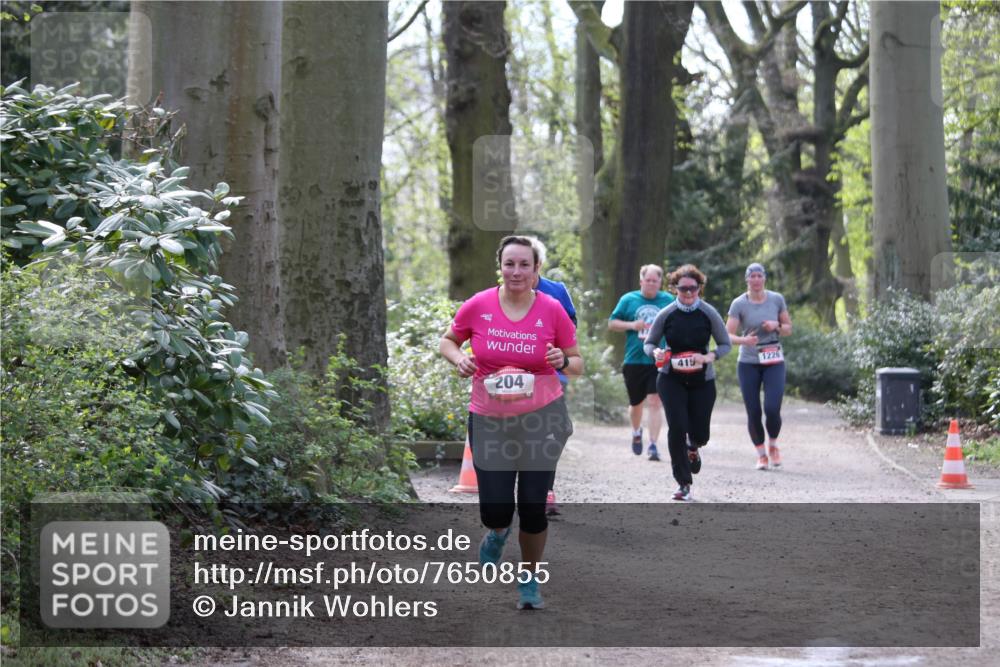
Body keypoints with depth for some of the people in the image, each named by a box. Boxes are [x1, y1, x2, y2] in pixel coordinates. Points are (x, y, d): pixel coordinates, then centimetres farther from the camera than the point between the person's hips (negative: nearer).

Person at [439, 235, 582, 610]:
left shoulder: (552, 311, -5)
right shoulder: (478, 306, -6)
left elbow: (577, 364, 5)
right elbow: (448, 341, 11)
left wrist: (564, 361, -17)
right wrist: (459, 359, -10)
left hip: (541, 418, 0)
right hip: (489, 422, 0)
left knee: (533, 506, 1)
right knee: (495, 511, -4)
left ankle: (528, 579, 25)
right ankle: (497, 532, 36)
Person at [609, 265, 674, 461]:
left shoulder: (668, 301, 5)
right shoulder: (628, 300, 4)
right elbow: (612, 323, 7)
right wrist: (631, 325, -10)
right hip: (634, 362, 1)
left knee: (654, 402, -12)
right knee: (636, 404, 14)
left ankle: (653, 445, -11)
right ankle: (636, 432, 43)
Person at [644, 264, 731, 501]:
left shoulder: (709, 313, -7)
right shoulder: (666, 314, -6)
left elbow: (726, 344, 0)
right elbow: (648, 343, 5)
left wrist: (709, 357, -20)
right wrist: (656, 353, -18)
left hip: (702, 380, 1)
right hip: (671, 379, -1)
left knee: (700, 433, 2)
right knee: (677, 427, -15)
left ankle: (693, 447, 44)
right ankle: (684, 484, -3)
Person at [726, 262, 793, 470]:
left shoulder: (776, 299, 1)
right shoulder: (739, 304, -5)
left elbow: (788, 329, 10)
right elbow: (728, 335, -9)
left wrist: (776, 326, -12)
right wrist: (744, 340, -29)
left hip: (774, 362, 0)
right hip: (748, 363, 0)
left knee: (772, 408, -13)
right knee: (753, 412, -1)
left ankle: (773, 444, 15)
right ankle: (761, 453, 18)